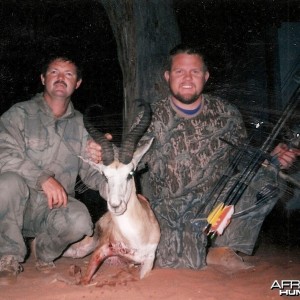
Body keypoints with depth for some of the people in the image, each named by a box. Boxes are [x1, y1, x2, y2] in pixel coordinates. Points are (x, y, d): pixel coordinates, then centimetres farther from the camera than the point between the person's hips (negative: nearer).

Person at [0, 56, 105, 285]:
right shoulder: (20, 114, 1)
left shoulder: (80, 125, 11)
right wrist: (44, 179, -29)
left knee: (79, 220, -31)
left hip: (56, 207, 2)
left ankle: (44, 251, 4)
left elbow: (91, 174, 7)